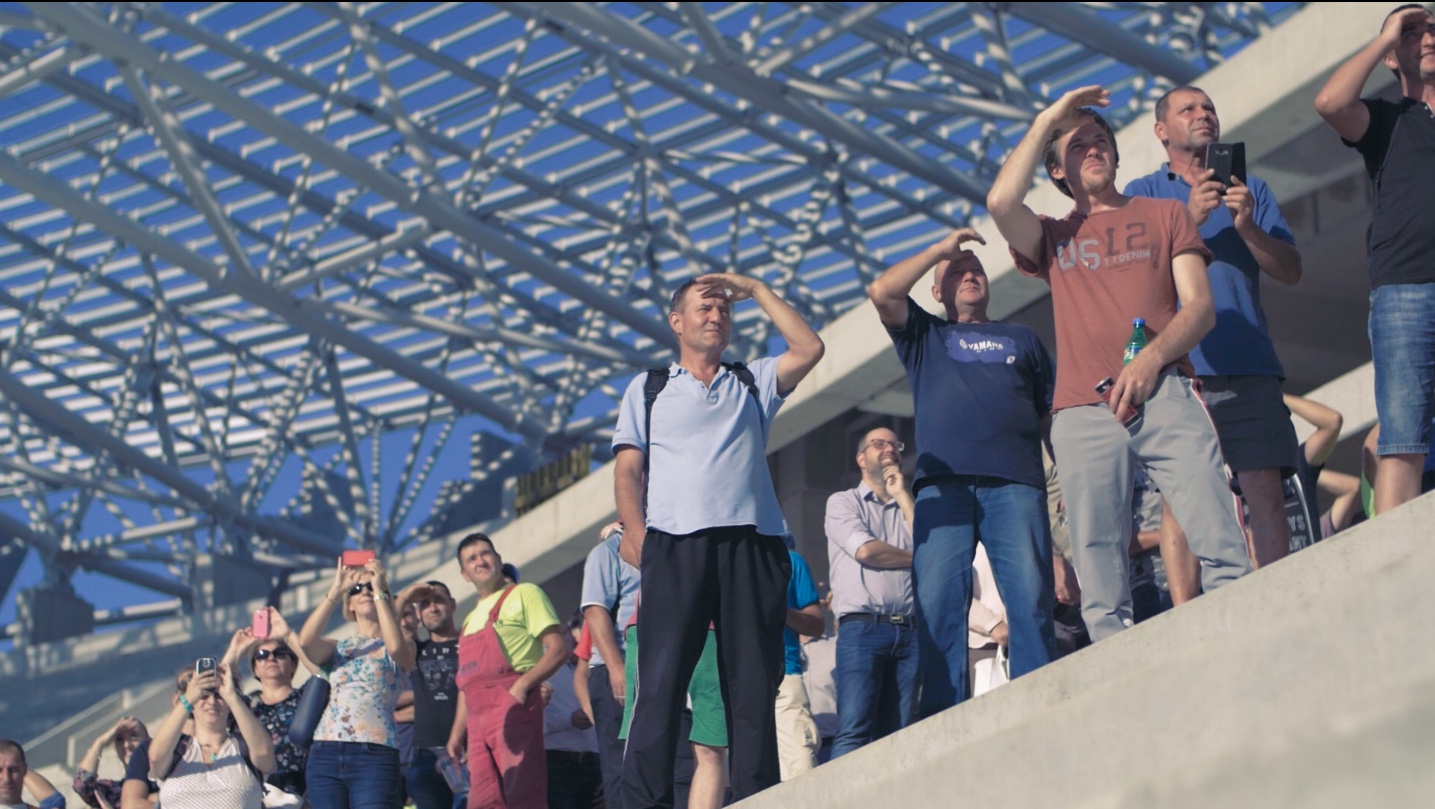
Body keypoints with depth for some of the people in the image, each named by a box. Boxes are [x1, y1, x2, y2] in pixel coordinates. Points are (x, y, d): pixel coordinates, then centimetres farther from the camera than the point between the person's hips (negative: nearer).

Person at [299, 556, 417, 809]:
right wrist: (335, 591, -4)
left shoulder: (403, 647, 12)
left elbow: (396, 647, -13)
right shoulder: (337, 648, 20)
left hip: (375, 755, -4)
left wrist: (379, 592, -7)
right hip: (325, 753, 4)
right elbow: (305, 642, -2)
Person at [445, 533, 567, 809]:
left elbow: (558, 649, -5)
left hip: (512, 709, -7)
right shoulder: (471, 620, 28)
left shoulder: (523, 595, 6)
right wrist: (457, 733, 19)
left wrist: (522, 685, -17)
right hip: (478, 719, 7)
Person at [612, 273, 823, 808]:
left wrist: (755, 290, 15)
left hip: (752, 543, 2)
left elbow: (809, 349, 9)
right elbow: (628, 469, 11)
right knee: (662, 678, -12)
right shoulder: (648, 388, 20)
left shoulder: (754, 382, 25)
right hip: (676, 543, -2)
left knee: (753, 683, -4)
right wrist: (634, 531, -6)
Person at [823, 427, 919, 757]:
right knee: (854, 731, -18)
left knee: (896, 737, -5)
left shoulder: (909, 508, 25)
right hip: (862, 628, -4)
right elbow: (865, 550, -3)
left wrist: (903, 496, 9)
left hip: (909, 631, 4)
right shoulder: (843, 502, 14)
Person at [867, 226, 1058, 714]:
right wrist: (942, 248, 15)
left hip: (1016, 484, 0)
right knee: (937, 604, -13)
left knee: (1030, 600, -14)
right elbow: (882, 292, 8)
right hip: (942, 486, 0)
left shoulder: (1022, 339, 29)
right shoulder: (924, 336, 26)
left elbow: (1053, 413, 23)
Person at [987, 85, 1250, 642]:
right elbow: (1001, 203, 1)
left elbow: (1200, 307, 10)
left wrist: (1152, 358, -9)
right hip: (1082, 412, 1)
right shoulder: (1052, 237, 24)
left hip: (1164, 395, -1)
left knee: (1222, 550, -16)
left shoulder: (1164, 214, 22)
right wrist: (1047, 120, 9)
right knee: (1101, 586, -7)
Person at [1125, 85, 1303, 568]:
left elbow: (1290, 271, 9)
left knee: (1266, 492, -10)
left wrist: (1247, 226, -8)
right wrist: (1188, 219, -14)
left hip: (1248, 365, 1)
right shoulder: (1142, 194, 16)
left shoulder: (1250, 189, 20)